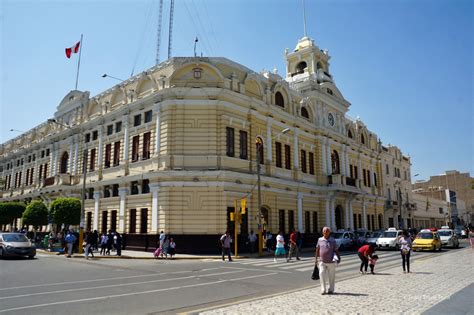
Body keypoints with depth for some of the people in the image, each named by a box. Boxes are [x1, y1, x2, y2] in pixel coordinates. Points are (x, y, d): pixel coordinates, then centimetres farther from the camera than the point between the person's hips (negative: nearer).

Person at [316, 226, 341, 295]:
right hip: (322, 261, 0)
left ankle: (331, 290, 21)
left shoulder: (333, 240, 1)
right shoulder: (320, 240, 4)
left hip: (331, 262, 0)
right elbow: (317, 250, 10)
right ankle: (323, 290, -6)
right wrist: (316, 259, 10)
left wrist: (338, 257, -10)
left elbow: (336, 250, 4)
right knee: (322, 274, -12)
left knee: (331, 276, 7)